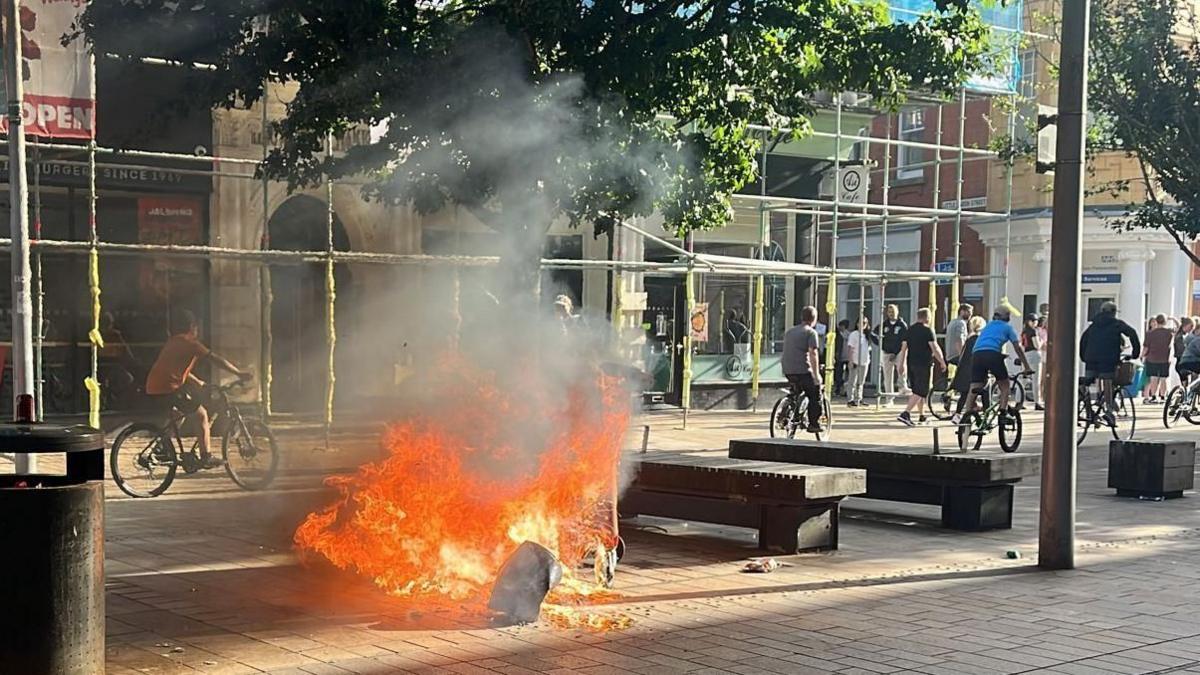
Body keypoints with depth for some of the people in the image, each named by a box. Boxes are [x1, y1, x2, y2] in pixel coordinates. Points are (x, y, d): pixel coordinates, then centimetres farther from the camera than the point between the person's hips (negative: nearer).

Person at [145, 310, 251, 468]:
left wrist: (200, 383, 37)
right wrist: (239, 373, 1)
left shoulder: (173, 342, 23)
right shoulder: (190, 343, -3)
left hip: (153, 389, 8)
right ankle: (206, 458, 1)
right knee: (202, 415, 3)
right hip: (168, 389, -8)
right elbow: (217, 360, -5)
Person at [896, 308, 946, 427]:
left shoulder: (909, 330, 10)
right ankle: (905, 414, -21)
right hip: (924, 364, -7)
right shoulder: (927, 330, -9)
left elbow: (904, 348, 10)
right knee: (920, 392, -7)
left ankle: (921, 415, 26)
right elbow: (934, 348, -12)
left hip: (911, 364, 7)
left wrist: (902, 364, 15)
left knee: (916, 390, 18)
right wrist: (942, 362, -3)